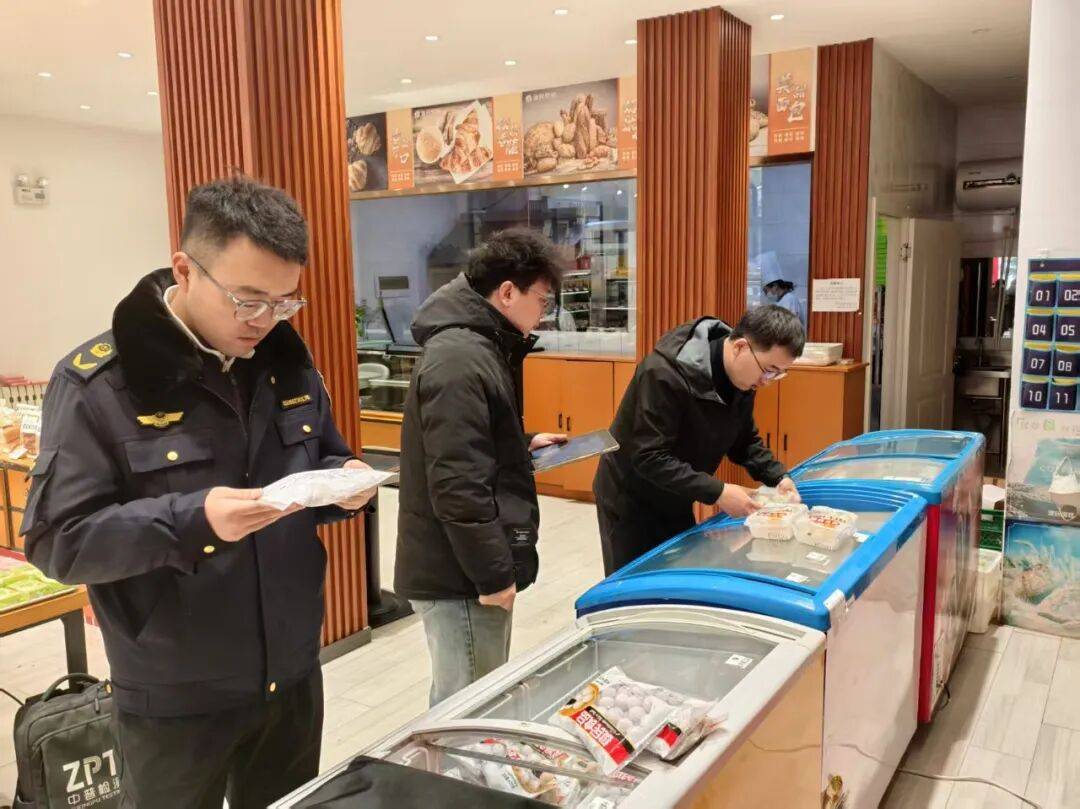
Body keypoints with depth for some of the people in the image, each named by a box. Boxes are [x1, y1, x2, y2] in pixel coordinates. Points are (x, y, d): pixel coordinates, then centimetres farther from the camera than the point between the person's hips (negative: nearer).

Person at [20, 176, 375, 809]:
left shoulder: (287, 360, 1)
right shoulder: (96, 382, -15)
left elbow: (325, 458, 13)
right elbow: (58, 541, -16)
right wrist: (191, 520, -32)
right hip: (175, 701, -4)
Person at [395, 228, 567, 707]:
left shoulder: (477, 348, 12)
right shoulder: (458, 361, -20)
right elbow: (457, 487, -25)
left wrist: (523, 447, 13)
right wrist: (493, 574, -20)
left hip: (471, 566, 10)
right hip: (461, 574, -10)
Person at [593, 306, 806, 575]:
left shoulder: (743, 377, -8)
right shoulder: (666, 374, -32)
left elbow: (744, 440, 6)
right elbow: (649, 458, -33)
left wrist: (778, 478, -10)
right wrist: (717, 492, -35)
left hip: (675, 502, 7)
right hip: (630, 502, -7)